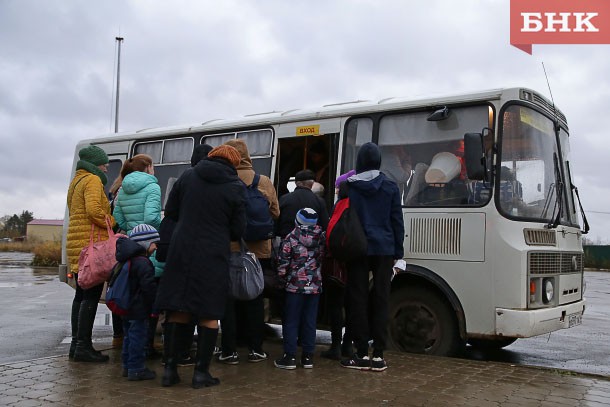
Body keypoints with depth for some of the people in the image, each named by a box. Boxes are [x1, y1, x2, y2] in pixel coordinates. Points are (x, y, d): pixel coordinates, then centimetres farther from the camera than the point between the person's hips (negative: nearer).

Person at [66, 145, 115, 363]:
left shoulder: (76, 181, 24)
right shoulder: (93, 180, -7)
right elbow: (94, 210, -20)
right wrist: (113, 222, -6)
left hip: (77, 244, 10)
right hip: (91, 244, -10)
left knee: (82, 294, 12)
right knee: (91, 295, -10)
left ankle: (76, 344, 15)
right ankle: (83, 346, -11)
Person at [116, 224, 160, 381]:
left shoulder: (126, 260, 13)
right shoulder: (142, 262, -20)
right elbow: (148, 286, -23)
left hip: (126, 308, 10)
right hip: (138, 309, -10)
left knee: (129, 337, 18)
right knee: (138, 338, -3)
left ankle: (127, 366, 26)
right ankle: (136, 369, 2)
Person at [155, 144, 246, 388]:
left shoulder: (187, 177, 4)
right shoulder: (236, 188, -4)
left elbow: (170, 212, 10)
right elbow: (238, 230, -2)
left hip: (181, 251, 3)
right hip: (213, 257, -3)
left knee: (177, 310, 10)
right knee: (209, 314, 6)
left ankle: (170, 368, 13)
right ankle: (201, 372, 9)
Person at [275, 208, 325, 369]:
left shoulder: (291, 238, -7)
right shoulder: (322, 238, 1)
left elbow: (283, 263, -7)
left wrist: (282, 276, 8)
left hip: (295, 285, -3)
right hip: (315, 285, 3)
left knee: (291, 321, 5)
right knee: (310, 321, 10)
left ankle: (290, 356, 6)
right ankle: (308, 356, 14)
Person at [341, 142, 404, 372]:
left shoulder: (349, 187, 1)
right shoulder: (390, 187, 3)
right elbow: (397, 222, 5)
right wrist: (398, 252, 11)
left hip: (357, 250, -1)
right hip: (384, 250, 1)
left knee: (358, 300, 3)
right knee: (380, 301, 4)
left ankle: (362, 354, 4)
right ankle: (378, 355, 5)